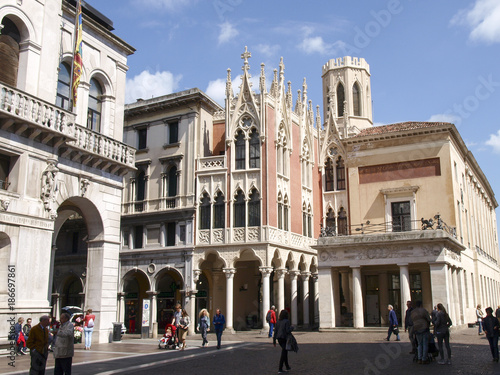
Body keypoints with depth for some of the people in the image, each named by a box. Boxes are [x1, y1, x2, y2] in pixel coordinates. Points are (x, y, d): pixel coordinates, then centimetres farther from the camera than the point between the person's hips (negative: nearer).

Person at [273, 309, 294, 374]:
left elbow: (275, 331, 7)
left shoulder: (278, 321, 7)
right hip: (285, 339, -7)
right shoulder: (287, 321, -12)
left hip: (279, 339, 7)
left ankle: (287, 367, 29)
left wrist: (274, 341, 12)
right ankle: (280, 369, -3)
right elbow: (288, 331, -18)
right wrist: (292, 327, 2)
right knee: (283, 354, -2)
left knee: (285, 352, 21)